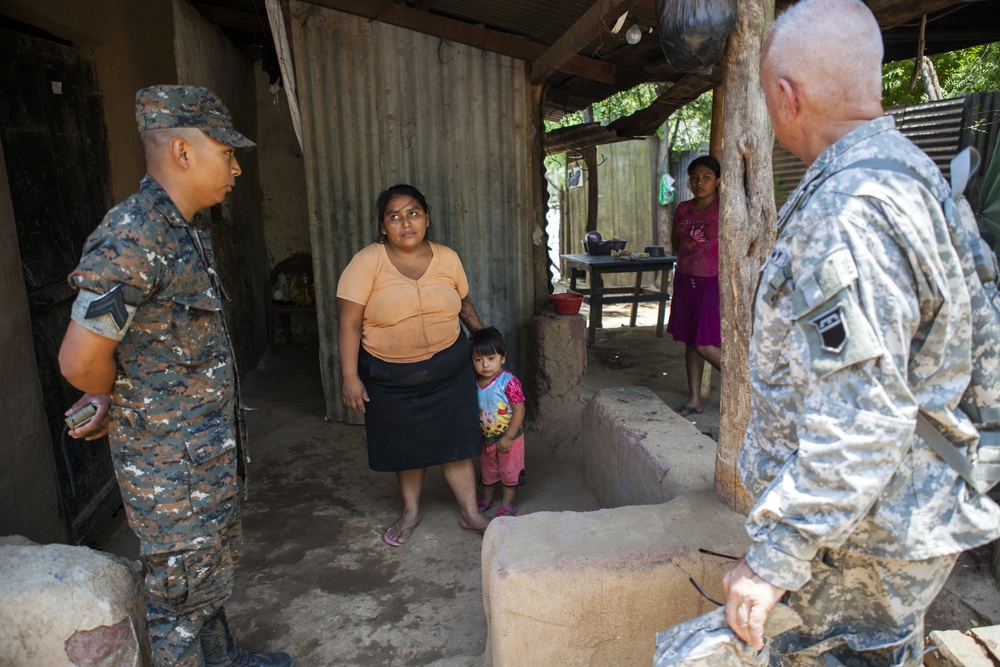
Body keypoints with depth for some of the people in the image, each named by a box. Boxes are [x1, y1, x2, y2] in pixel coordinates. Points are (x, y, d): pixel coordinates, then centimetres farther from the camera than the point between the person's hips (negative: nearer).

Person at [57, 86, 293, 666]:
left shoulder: (188, 230, 7)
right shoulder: (133, 237, -25)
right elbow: (81, 360, -26)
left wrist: (116, 398, 4)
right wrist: (122, 403, -6)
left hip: (211, 444, 9)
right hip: (171, 460, -9)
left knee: (214, 564, 25)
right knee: (183, 586, 9)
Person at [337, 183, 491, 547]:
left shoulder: (447, 258, -3)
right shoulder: (367, 262, -14)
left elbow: (464, 303, 14)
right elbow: (348, 323, -15)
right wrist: (350, 378, -18)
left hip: (449, 369, 2)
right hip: (390, 376, -1)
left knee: (455, 440, 8)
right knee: (404, 445, 14)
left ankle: (471, 514, 24)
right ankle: (411, 511, 37)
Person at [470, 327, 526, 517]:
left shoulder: (508, 382, -25)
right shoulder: (474, 383, -7)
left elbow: (519, 410, -23)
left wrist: (508, 438, -21)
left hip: (509, 437, -6)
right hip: (486, 437, 6)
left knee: (509, 471, 10)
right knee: (487, 471, 23)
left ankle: (507, 505, 26)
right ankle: (486, 500, 43)